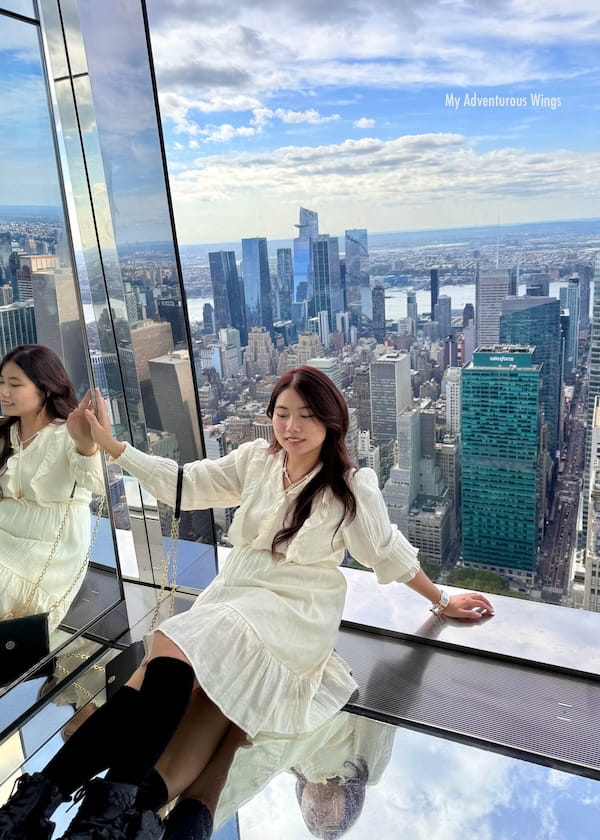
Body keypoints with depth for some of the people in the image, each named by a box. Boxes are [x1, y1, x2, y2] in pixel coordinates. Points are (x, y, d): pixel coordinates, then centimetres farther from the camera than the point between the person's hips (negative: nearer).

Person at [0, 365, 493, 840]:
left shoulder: (352, 487, -6)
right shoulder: (256, 459, 5)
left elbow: (390, 552, 5)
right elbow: (186, 484, 6)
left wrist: (442, 600, 12)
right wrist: (108, 443, 4)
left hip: (293, 611, -5)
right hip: (231, 596, 5)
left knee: (174, 648, -30)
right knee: (153, 682, -20)